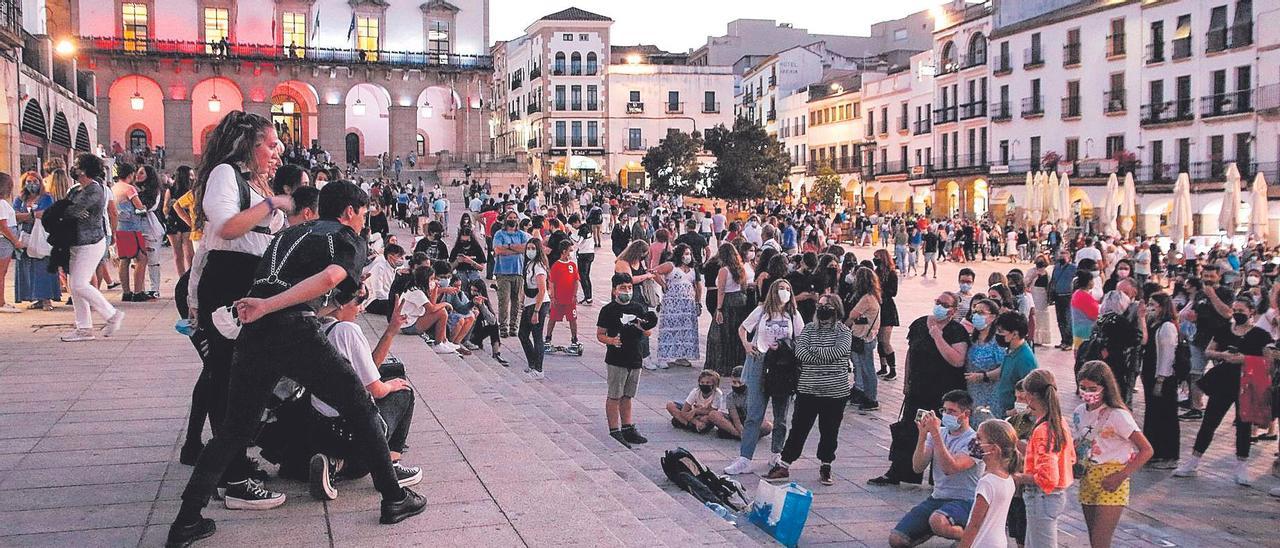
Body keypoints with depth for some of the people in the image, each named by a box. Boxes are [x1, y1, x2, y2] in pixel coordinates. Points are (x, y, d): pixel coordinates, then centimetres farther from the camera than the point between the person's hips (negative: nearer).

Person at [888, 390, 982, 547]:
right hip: (937, 498, 6)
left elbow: (950, 468, -26)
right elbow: (918, 468, -2)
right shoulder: (939, 434, 8)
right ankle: (934, 529, 20)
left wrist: (935, 433, -25)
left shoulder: (974, 440, -11)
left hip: (964, 501, -6)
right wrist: (923, 434, -14)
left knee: (938, 521, -40)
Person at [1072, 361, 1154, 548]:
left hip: (1110, 485, -7)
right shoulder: (1079, 412, 4)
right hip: (1087, 481, 7)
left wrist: (1120, 476, -18)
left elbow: (1146, 450, -16)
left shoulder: (1117, 415, -15)